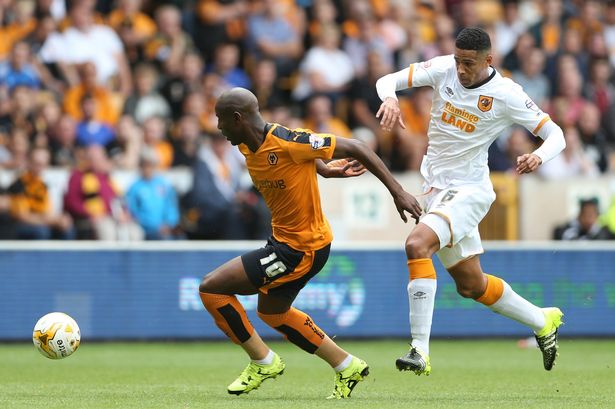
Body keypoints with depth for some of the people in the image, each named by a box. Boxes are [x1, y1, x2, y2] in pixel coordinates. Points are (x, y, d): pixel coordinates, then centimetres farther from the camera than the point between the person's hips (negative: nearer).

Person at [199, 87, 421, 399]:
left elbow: (355, 149, -21)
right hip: (283, 239, 10)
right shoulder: (247, 147, 0)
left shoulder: (287, 142, -27)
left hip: (300, 249, -10)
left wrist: (397, 191, -20)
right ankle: (347, 367, 34)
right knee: (271, 312, 28)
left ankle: (263, 362, 5)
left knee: (211, 288, -10)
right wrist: (324, 169, 11)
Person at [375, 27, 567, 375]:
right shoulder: (443, 69, -4)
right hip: (437, 187, 6)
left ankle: (420, 351, -30)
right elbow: (388, 80, -5)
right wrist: (390, 99, -29)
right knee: (471, 285, 16)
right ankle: (543, 322, 39)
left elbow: (555, 135, -9)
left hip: (469, 190, -6)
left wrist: (539, 157, -32)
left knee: (417, 244, -30)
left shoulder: (506, 94, -14)